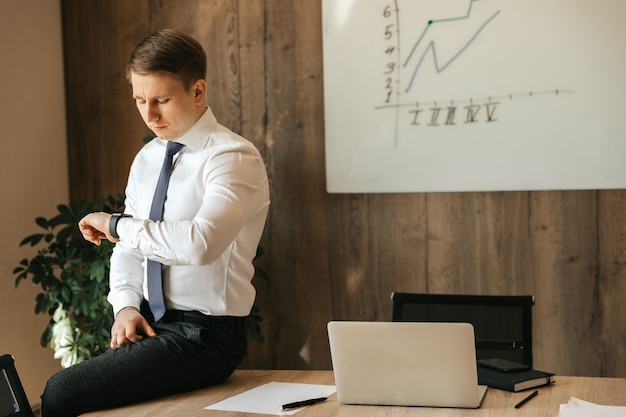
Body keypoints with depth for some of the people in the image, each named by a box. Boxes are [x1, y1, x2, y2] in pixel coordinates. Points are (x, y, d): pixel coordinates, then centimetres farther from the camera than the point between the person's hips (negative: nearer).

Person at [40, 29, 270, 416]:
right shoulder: (147, 159, 10)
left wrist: (116, 224, -19)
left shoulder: (234, 158, -15)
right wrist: (126, 307, -4)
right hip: (149, 324, 7)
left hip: (204, 334, -7)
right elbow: (129, 249, 15)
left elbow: (200, 244, -32)